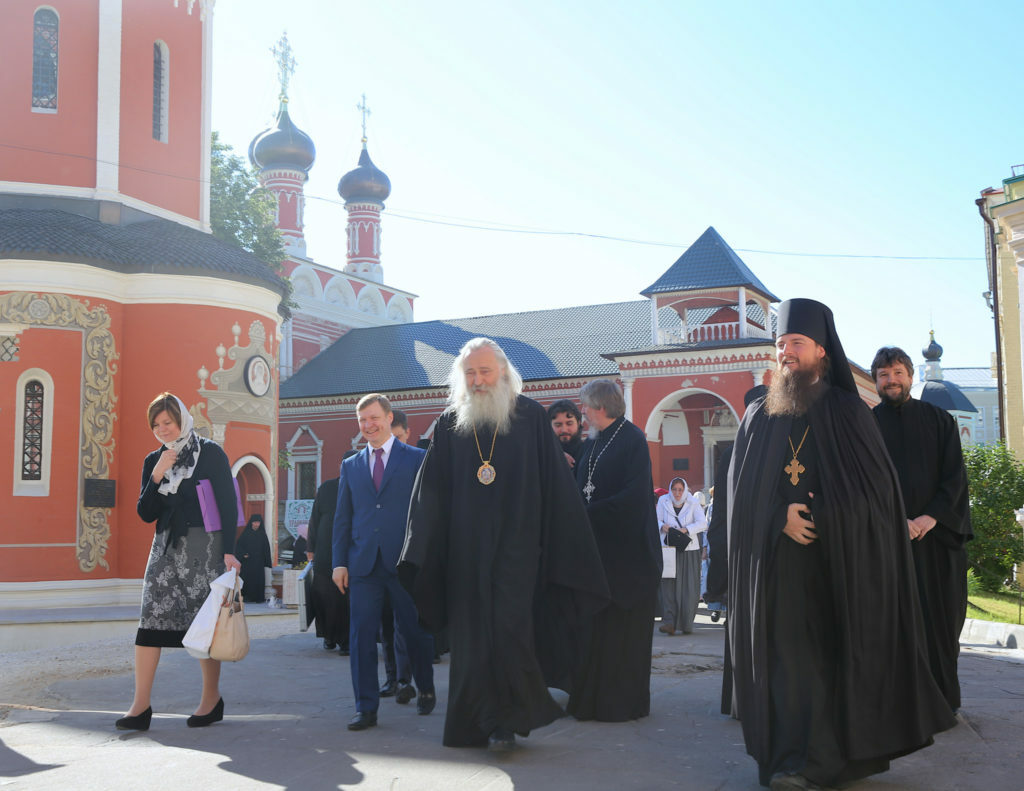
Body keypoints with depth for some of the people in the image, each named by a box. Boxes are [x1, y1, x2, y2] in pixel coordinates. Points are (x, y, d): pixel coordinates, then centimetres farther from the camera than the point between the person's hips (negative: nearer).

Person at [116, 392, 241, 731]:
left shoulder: (210, 454, -1)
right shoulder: (154, 461, 12)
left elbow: (228, 505, -4)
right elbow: (146, 513, 7)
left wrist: (228, 551, -11)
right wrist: (157, 475, -7)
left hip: (203, 546, -4)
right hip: (167, 548, 4)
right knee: (151, 619, -5)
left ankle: (211, 699, 12)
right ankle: (141, 706, -2)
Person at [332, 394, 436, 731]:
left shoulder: (417, 459, 4)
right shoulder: (350, 465, 14)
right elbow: (342, 518, 13)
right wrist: (339, 562, 4)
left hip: (405, 562, -2)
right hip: (364, 563, 2)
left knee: (416, 631, 7)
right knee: (361, 634, -2)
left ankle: (426, 689, 31)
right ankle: (366, 708, 6)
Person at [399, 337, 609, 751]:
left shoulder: (531, 417, 0)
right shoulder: (449, 424, 6)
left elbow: (556, 485, 0)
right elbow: (431, 493, 4)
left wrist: (562, 549, -2)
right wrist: (421, 555, -4)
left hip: (516, 543, -2)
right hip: (465, 548, 3)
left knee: (509, 625, -10)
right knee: (471, 634, 6)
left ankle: (508, 718, 5)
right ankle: (477, 721, 18)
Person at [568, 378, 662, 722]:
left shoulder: (632, 439, -9)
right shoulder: (591, 444, 14)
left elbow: (634, 495, -18)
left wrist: (590, 512, -18)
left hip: (625, 549, -7)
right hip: (597, 547, 7)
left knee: (621, 626, -1)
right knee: (595, 627, 8)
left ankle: (622, 702, 9)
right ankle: (592, 698, 17)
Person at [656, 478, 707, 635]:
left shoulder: (693, 503, 0)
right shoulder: (663, 501, 5)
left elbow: (702, 523, -6)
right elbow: (657, 520, 10)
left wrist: (686, 529, -21)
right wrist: (662, 526, -13)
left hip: (689, 549, -1)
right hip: (668, 548, 1)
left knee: (689, 586, -1)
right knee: (668, 584, -9)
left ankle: (687, 624, 9)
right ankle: (669, 623, -13)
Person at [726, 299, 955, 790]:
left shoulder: (849, 412, 5)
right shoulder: (758, 416, 11)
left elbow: (876, 487, -1)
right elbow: (741, 488, 6)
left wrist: (821, 519, -11)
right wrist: (781, 518, -11)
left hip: (838, 561, -2)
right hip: (776, 562, 2)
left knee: (832, 653, -5)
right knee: (785, 651, -2)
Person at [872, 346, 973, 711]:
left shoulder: (939, 420, 9)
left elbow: (955, 476, 2)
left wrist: (931, 517, -12)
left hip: (936, 532, 1)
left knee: (938, 616, 1)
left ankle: (941, 702, 11)